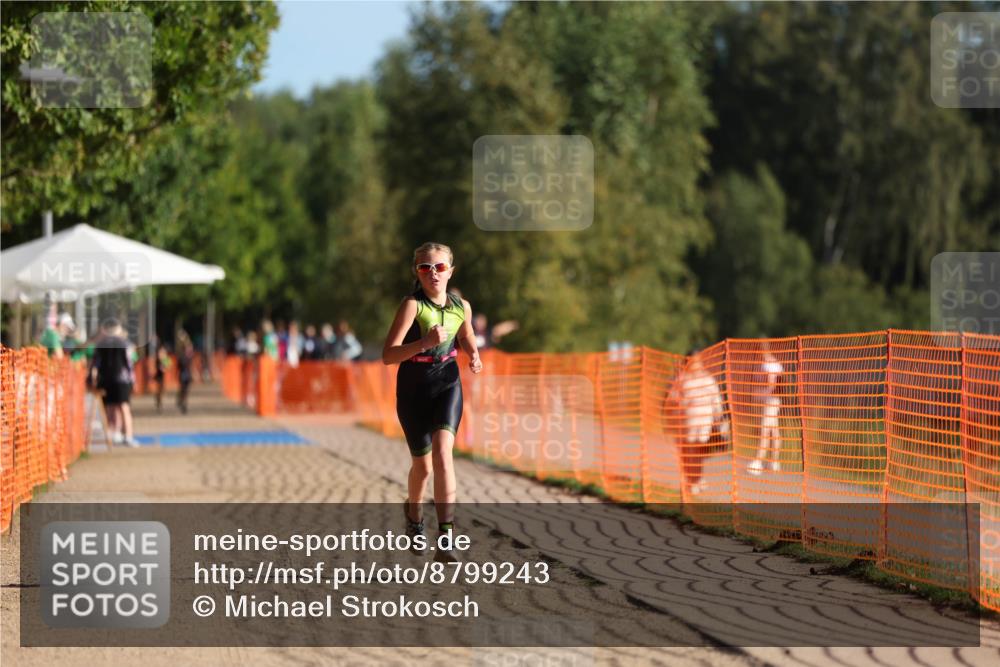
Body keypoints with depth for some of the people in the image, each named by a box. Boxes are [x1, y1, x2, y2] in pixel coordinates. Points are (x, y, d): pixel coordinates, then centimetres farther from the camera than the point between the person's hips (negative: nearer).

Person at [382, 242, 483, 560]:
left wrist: (474, 355, 0)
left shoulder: (461, 306, -1)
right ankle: (414, 513, 44)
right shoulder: (412, 305, -16)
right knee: (422, 464, 10)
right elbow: (387, 355, -22)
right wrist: (425, 342, -35)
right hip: (413, 390, -2)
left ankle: (446, 538, -26)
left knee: (442, 451, -21)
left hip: (448, 385, 2)